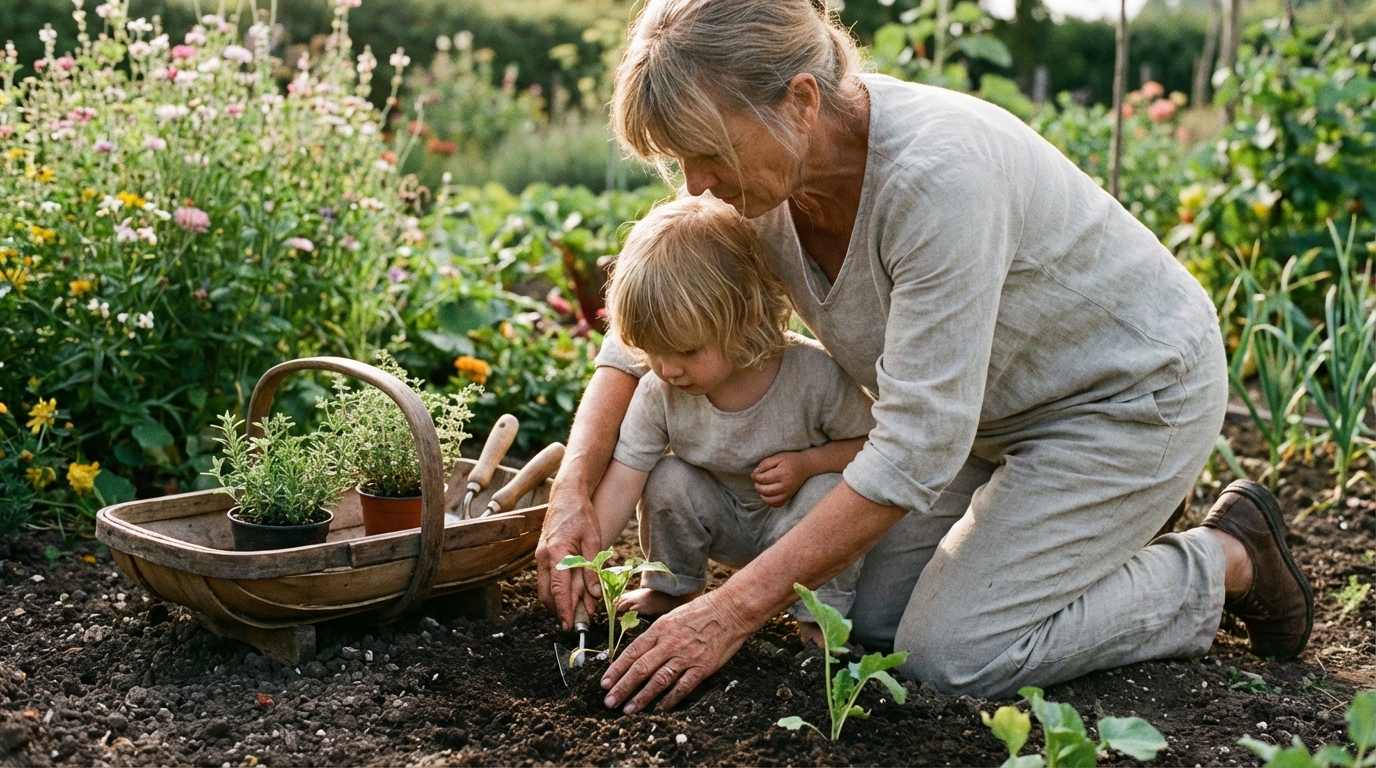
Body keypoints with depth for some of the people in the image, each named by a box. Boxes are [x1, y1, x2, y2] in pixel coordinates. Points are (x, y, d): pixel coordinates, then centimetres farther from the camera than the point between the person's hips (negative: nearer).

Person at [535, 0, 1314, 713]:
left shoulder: (939, 174, -38)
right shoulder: (758, 170, -16)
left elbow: (917, 446, -35)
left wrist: (736, 610, -33)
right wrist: (574, 494, -17)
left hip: (1133, 392, -7)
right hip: (999, 408, 7)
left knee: (951, 654, -13)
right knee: (872, 620, 3)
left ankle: (1226, 561, 6)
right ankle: (1080, 524, 23)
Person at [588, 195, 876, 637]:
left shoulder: (813, 375, -28)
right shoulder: (658, 394, -19)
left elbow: (872, 443, -15)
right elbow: (621, 485, -21)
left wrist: (807, 463, -32)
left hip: (795, 525, -2)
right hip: (724, 525, 3)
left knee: (828, 493, -31)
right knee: (667, 480, -22)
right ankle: (670, 588, 5)